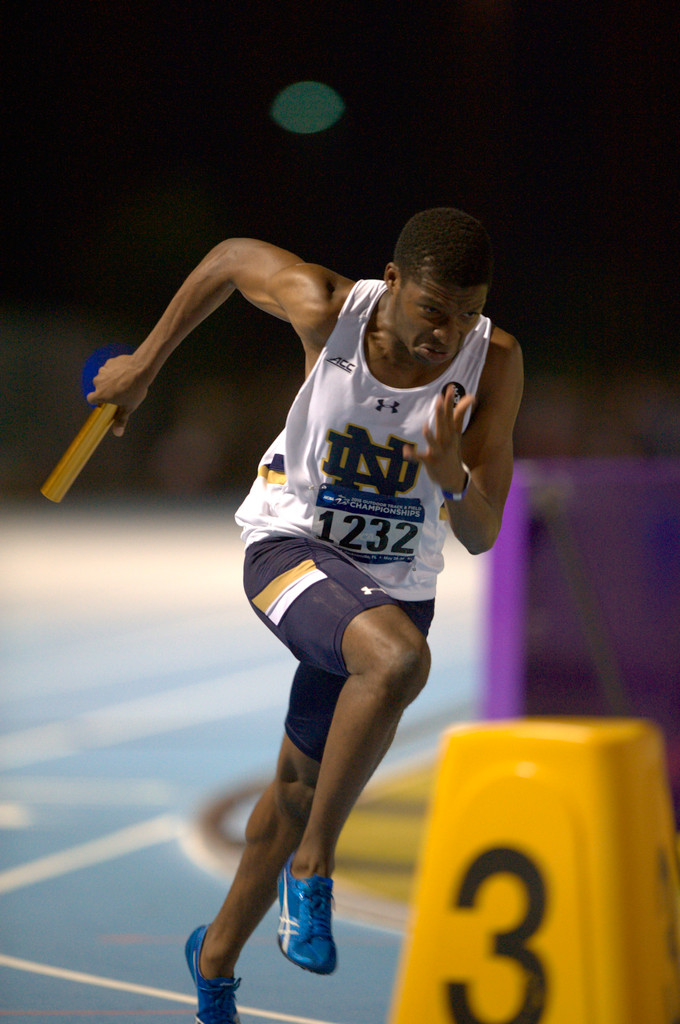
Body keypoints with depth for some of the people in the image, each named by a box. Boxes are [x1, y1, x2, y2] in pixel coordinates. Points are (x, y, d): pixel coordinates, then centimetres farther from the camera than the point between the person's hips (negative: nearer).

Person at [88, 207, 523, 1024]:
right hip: (292, 548, -3)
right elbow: (231, 256, 0)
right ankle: (312, 867, -18)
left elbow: (480, 538, -16)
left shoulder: (493, 362, -17)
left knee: (302, 783, 17)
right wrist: (144, 366, 7)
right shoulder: (329, 310, -21)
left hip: (396, 583, 3)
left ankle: (216, 958, 42)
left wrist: (454, 478, -38)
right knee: (398, 657, -36)